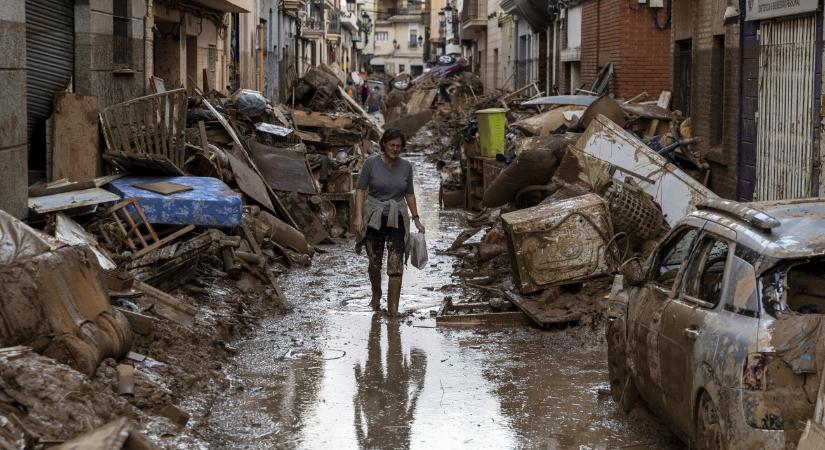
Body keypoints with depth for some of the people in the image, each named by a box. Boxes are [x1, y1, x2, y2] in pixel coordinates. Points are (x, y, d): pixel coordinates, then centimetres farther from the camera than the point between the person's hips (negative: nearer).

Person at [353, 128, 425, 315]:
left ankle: (393, 309, -7)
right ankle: (376, 296, 37)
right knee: (374, 263, 10)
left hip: (397, 219, 1)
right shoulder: (371, 163, -6)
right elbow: (360, 189, -5)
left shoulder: (406, 166, 1)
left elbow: (409, 194, 11)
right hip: (374, 218, -1)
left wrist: (416, 218, 9)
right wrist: (358, 216, -13)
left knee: (396, 266, -9)